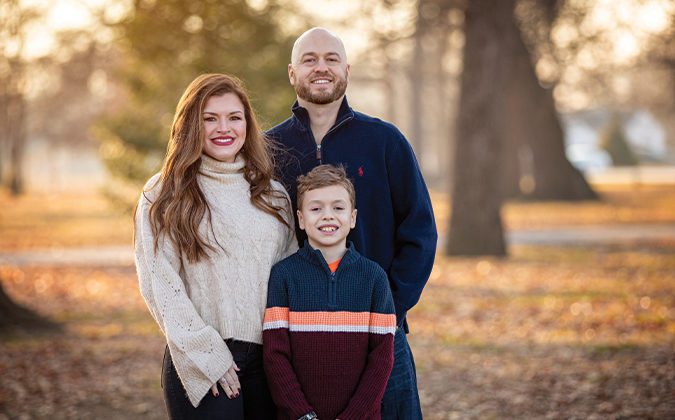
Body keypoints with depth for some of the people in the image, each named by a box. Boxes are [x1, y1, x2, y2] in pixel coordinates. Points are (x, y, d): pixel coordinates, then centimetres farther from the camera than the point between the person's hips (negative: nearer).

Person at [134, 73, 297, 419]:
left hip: (268, 361, 4)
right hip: (201, 365, -4)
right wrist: (206, 356, -12)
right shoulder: (163, 196, 1)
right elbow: (160, 285, -6)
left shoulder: (273, 196, 13)